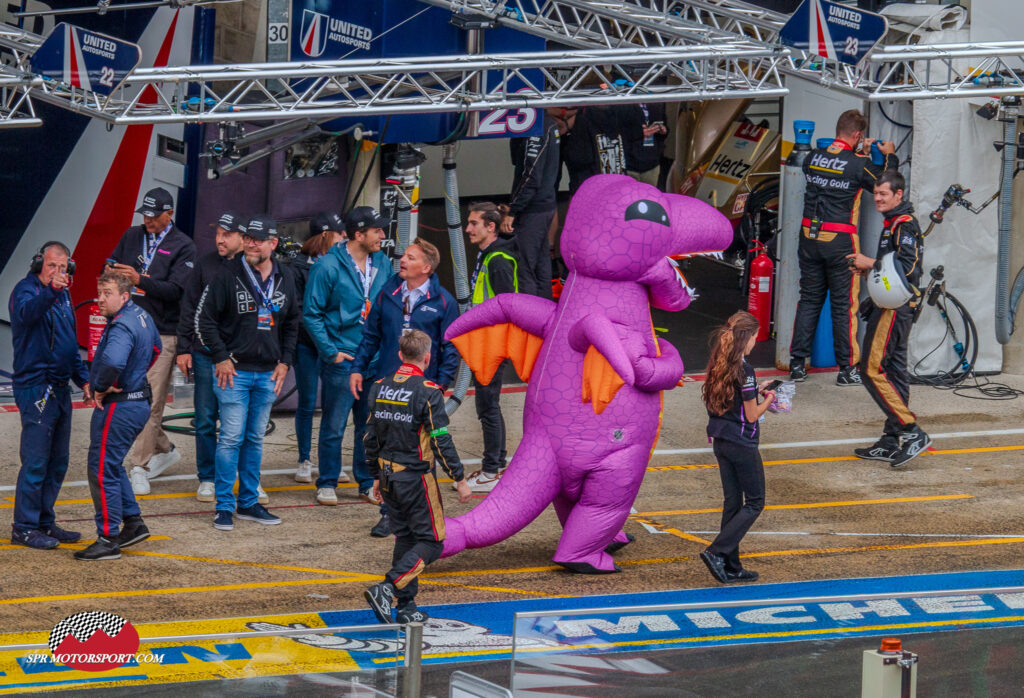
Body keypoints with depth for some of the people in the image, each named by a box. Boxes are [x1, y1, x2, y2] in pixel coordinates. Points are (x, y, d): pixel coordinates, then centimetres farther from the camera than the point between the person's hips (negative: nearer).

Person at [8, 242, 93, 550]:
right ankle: (24, 527, -2)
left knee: (58, 462, 11)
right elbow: (26, 313, -36)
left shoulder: (63, 296, 15)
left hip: (60, 389, 8)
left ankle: (44, 522, 20)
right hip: (36, 388, -8)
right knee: (36, 461, -8)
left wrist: (83, 378, 18)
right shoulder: (26, 290, -11)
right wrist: (50, 292, -53)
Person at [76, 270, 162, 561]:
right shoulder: (141, 315, 8)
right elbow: (154, 347, 28)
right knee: (112, 466, 23)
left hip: (118, 407, -10)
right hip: (139, 400, 10)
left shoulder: (122, 327, -24)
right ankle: (134, 523, 26)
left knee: (102, 471, -4)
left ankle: (108, 539, 0)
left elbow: (112, 361, -43)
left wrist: (101, 388, -24)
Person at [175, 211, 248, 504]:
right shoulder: (205, 265, 4)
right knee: (205, 420, 4)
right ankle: (208, 479, 14)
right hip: (206, 356, 1)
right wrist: (184, 348, 2)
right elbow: (189, 309, 8)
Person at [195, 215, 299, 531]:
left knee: (255, 439, 11)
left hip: (268, 374, 5)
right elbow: (204, 318, -4)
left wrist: (284, 362, 9)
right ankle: (224, 507, -2)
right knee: (231, 438, -7)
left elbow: (291, 324, 20)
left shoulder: (285, 281, 8)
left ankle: (249, 502, 18)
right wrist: (221, 357, -9)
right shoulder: (228, 276, -7)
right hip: (234, 371, -5)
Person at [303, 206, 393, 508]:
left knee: (370, 425, 9)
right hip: (341, 359, -5)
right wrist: (331, 352, -11)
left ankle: (368, 483, 19)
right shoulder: (328, 267, -9)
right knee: (333, 426, 2)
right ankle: (327, 483, 13)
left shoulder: (383, 264, 7)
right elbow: (311, 314, -6)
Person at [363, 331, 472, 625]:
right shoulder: (428, 392, -15)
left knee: (405, 537, 17)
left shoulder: (380, 388, 5)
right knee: (430, 542, 0)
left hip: (389, 476, 7)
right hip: (416, 478, -7)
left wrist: (376, 476, 22)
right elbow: (441, 441, -15)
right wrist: (459, 479, -8)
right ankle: (386, 589, -17)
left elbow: (371, 437, 11)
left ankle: (406, 606, 17)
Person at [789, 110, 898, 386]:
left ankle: (797, 363, 13)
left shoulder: (813, 158, 3)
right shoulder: (859, 164, -12)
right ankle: (847, 369, 6)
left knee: (809, 299, 13)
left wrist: (859, 152, 28)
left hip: (809, 237, 5)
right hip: (840, 241, -5)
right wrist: (890, 155, 17)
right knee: (844, 305, 3)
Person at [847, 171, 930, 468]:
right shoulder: (893, 223, 20)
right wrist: (870, 268, 13)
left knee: (873, 368, -13)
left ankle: (911, 432, -16)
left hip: (895, 307, -11)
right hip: (891, 306, 11)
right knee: (894, 371, 10)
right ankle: (892, 442, 13)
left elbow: (908, 266, -23)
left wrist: (871, 263, -15)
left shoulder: (904, 224, -12)